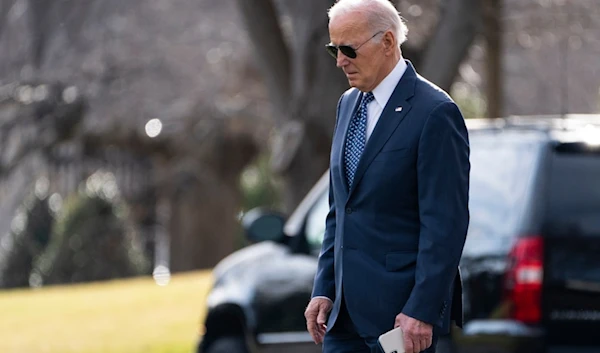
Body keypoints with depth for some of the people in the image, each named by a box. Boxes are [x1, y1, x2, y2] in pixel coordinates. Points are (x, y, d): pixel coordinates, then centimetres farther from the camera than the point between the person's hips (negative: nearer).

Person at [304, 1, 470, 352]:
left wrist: (422, 310, -19)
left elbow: (445, 224, -16)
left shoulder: (435, 112, -12)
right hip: (347, 311, 7)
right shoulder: (349, 104, 13)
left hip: (400, 310, -7)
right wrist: (324, 290, 11)